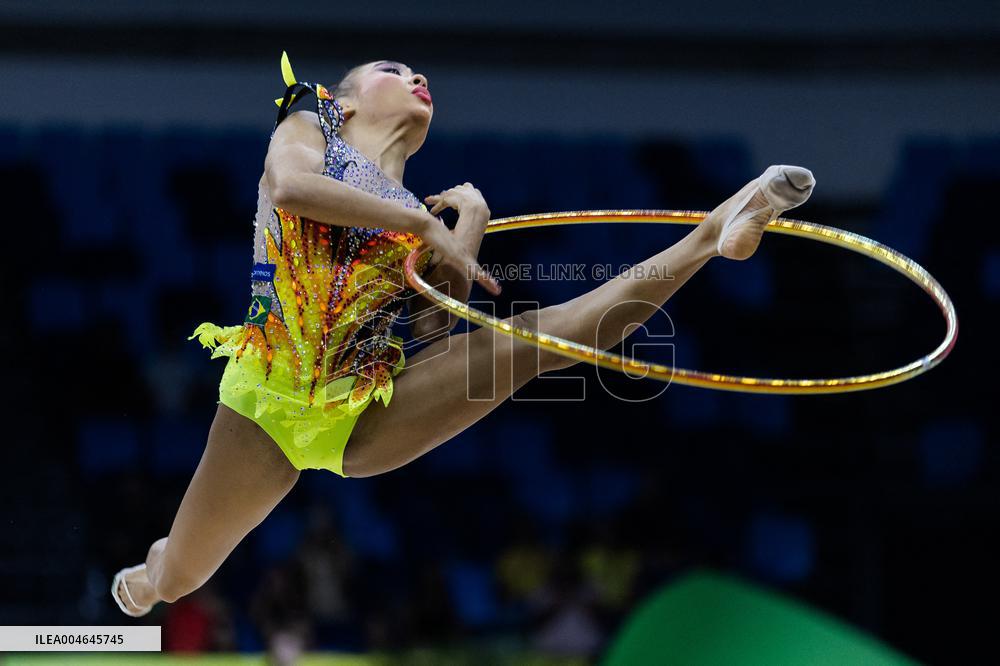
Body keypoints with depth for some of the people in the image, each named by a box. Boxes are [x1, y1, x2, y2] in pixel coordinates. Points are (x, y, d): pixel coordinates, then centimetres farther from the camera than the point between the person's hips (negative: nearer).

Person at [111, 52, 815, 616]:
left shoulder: (423, 214, 18)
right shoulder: (308, 127, 7)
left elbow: (434, 325, 6)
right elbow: (292, 187, -18)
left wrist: (469, 229, 2)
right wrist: (422, 223, -15)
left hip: (362, 415, 2)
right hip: (272, 392, -2)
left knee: (538, 334, -18)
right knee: (174, 581, 6)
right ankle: (149, 572, 43)